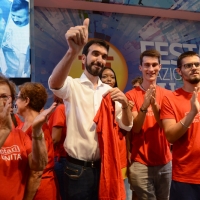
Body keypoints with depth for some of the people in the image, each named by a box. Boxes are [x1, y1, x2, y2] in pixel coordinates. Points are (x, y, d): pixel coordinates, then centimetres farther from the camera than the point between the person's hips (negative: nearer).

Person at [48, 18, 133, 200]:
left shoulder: (109, 90, 7)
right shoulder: (73, 85, -7)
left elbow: (126, 126, 3)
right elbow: (54, 84, -32)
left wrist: (125, 104, -19)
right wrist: (73, 51, -50)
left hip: (103, 165, 4)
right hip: (77, 167, -4)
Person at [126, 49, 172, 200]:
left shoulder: (167, 94, 2)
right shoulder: (131, 95, -6)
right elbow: (135, 129, -11)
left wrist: (154, 105, -24)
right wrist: (144, 106, -28)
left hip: (165, 162, 4)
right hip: (141, 164, -3)